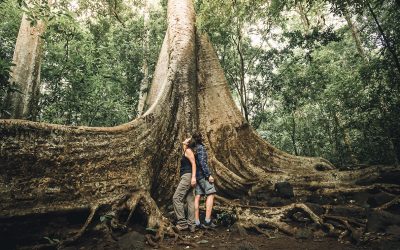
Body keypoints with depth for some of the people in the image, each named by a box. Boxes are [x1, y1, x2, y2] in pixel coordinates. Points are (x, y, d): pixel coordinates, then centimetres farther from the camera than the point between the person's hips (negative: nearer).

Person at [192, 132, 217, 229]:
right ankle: (207, 221, -12)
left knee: (197, 197, 4)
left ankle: (197, 222, 4)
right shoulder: (200, 148, -11)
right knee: (211, 194, -7)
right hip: (202, 173, -8)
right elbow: (202, 162, -19)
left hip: (197, 175, 8)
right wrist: (208, 175, -19)